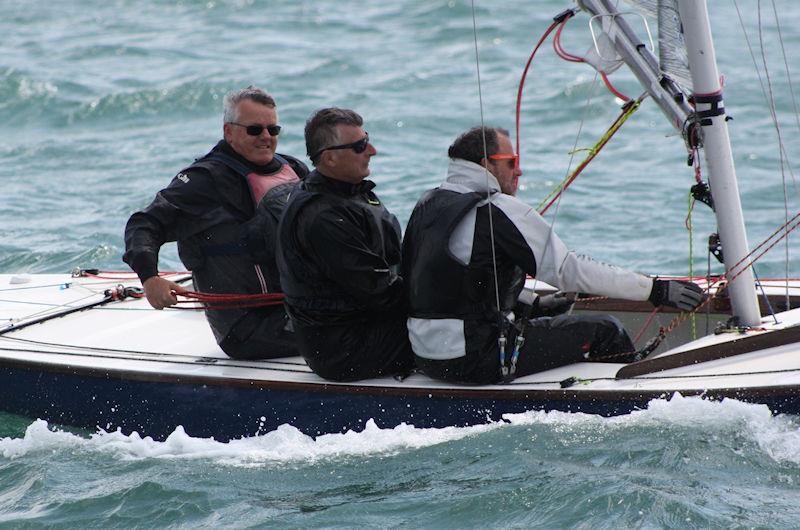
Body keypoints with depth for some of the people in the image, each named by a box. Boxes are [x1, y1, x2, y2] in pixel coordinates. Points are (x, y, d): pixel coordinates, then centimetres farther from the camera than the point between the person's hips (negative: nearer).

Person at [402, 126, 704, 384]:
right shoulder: (499, 211, -14)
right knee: (605, 332, 2)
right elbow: (569, 270, -15)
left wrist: (528, 304, 28)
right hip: (474, 361, -9)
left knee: (553, 312, 29)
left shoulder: (428, 205, 12)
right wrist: (655, 290, -10)